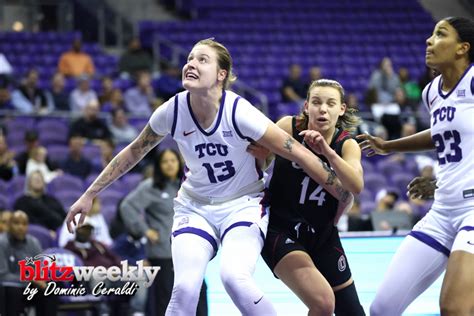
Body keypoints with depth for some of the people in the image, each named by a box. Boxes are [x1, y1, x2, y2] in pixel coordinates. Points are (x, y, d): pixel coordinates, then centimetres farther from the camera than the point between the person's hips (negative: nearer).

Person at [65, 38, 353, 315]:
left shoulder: (239, 112, -23)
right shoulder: (173, 111, -12)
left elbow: (297, 153, -17)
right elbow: (134, 152, 5)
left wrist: (343, 193, -13)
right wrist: (90, 195, 9)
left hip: (243, 205, -3)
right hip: (195, 207, 3)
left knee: (235, 277, -31)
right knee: (185, 288, -21)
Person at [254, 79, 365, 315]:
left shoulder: (347, 145, -5)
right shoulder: (289, 127, -11)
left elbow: (356, 186, -23)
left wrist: (327, 152, -37)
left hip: (323, 235, 5)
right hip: (280, 230, -5)